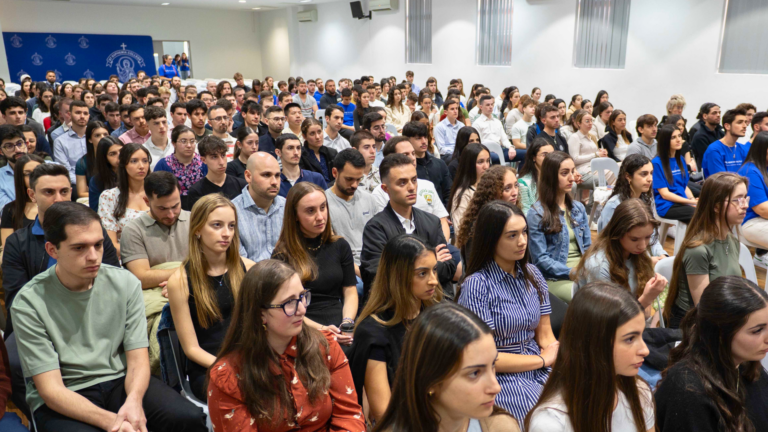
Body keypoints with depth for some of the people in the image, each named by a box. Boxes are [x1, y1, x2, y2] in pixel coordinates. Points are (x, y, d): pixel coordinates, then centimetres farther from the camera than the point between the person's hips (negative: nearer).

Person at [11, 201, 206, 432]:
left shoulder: (125, 283, -3)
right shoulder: (29, 303, -11)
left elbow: (137, 361, -3)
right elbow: (51, 389, -13)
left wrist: (134, 400, -25)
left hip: (120, 381, 2)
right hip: (63, 399, -2)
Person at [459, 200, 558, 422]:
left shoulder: (532, 274, 4)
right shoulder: (477, 285, -14)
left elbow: (545, 335, 6)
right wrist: (543, 359, -7)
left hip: (539, 371, 6)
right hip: (501, 379, -5)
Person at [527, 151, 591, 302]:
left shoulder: (578, 208, 14)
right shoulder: (537, 213, -5)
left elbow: (587, 246, 15)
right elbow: (541, 259, -8)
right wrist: (572, 273, -16)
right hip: (556, 277, -6)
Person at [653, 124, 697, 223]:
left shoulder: (680, 160, 16)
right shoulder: (657, 163, -5)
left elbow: (685, 186, 19)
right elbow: (665, 194, -8)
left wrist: (693, 200, -2)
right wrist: (691, 202, -14)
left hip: (684, 203, 6)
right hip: (667, 206, -6)